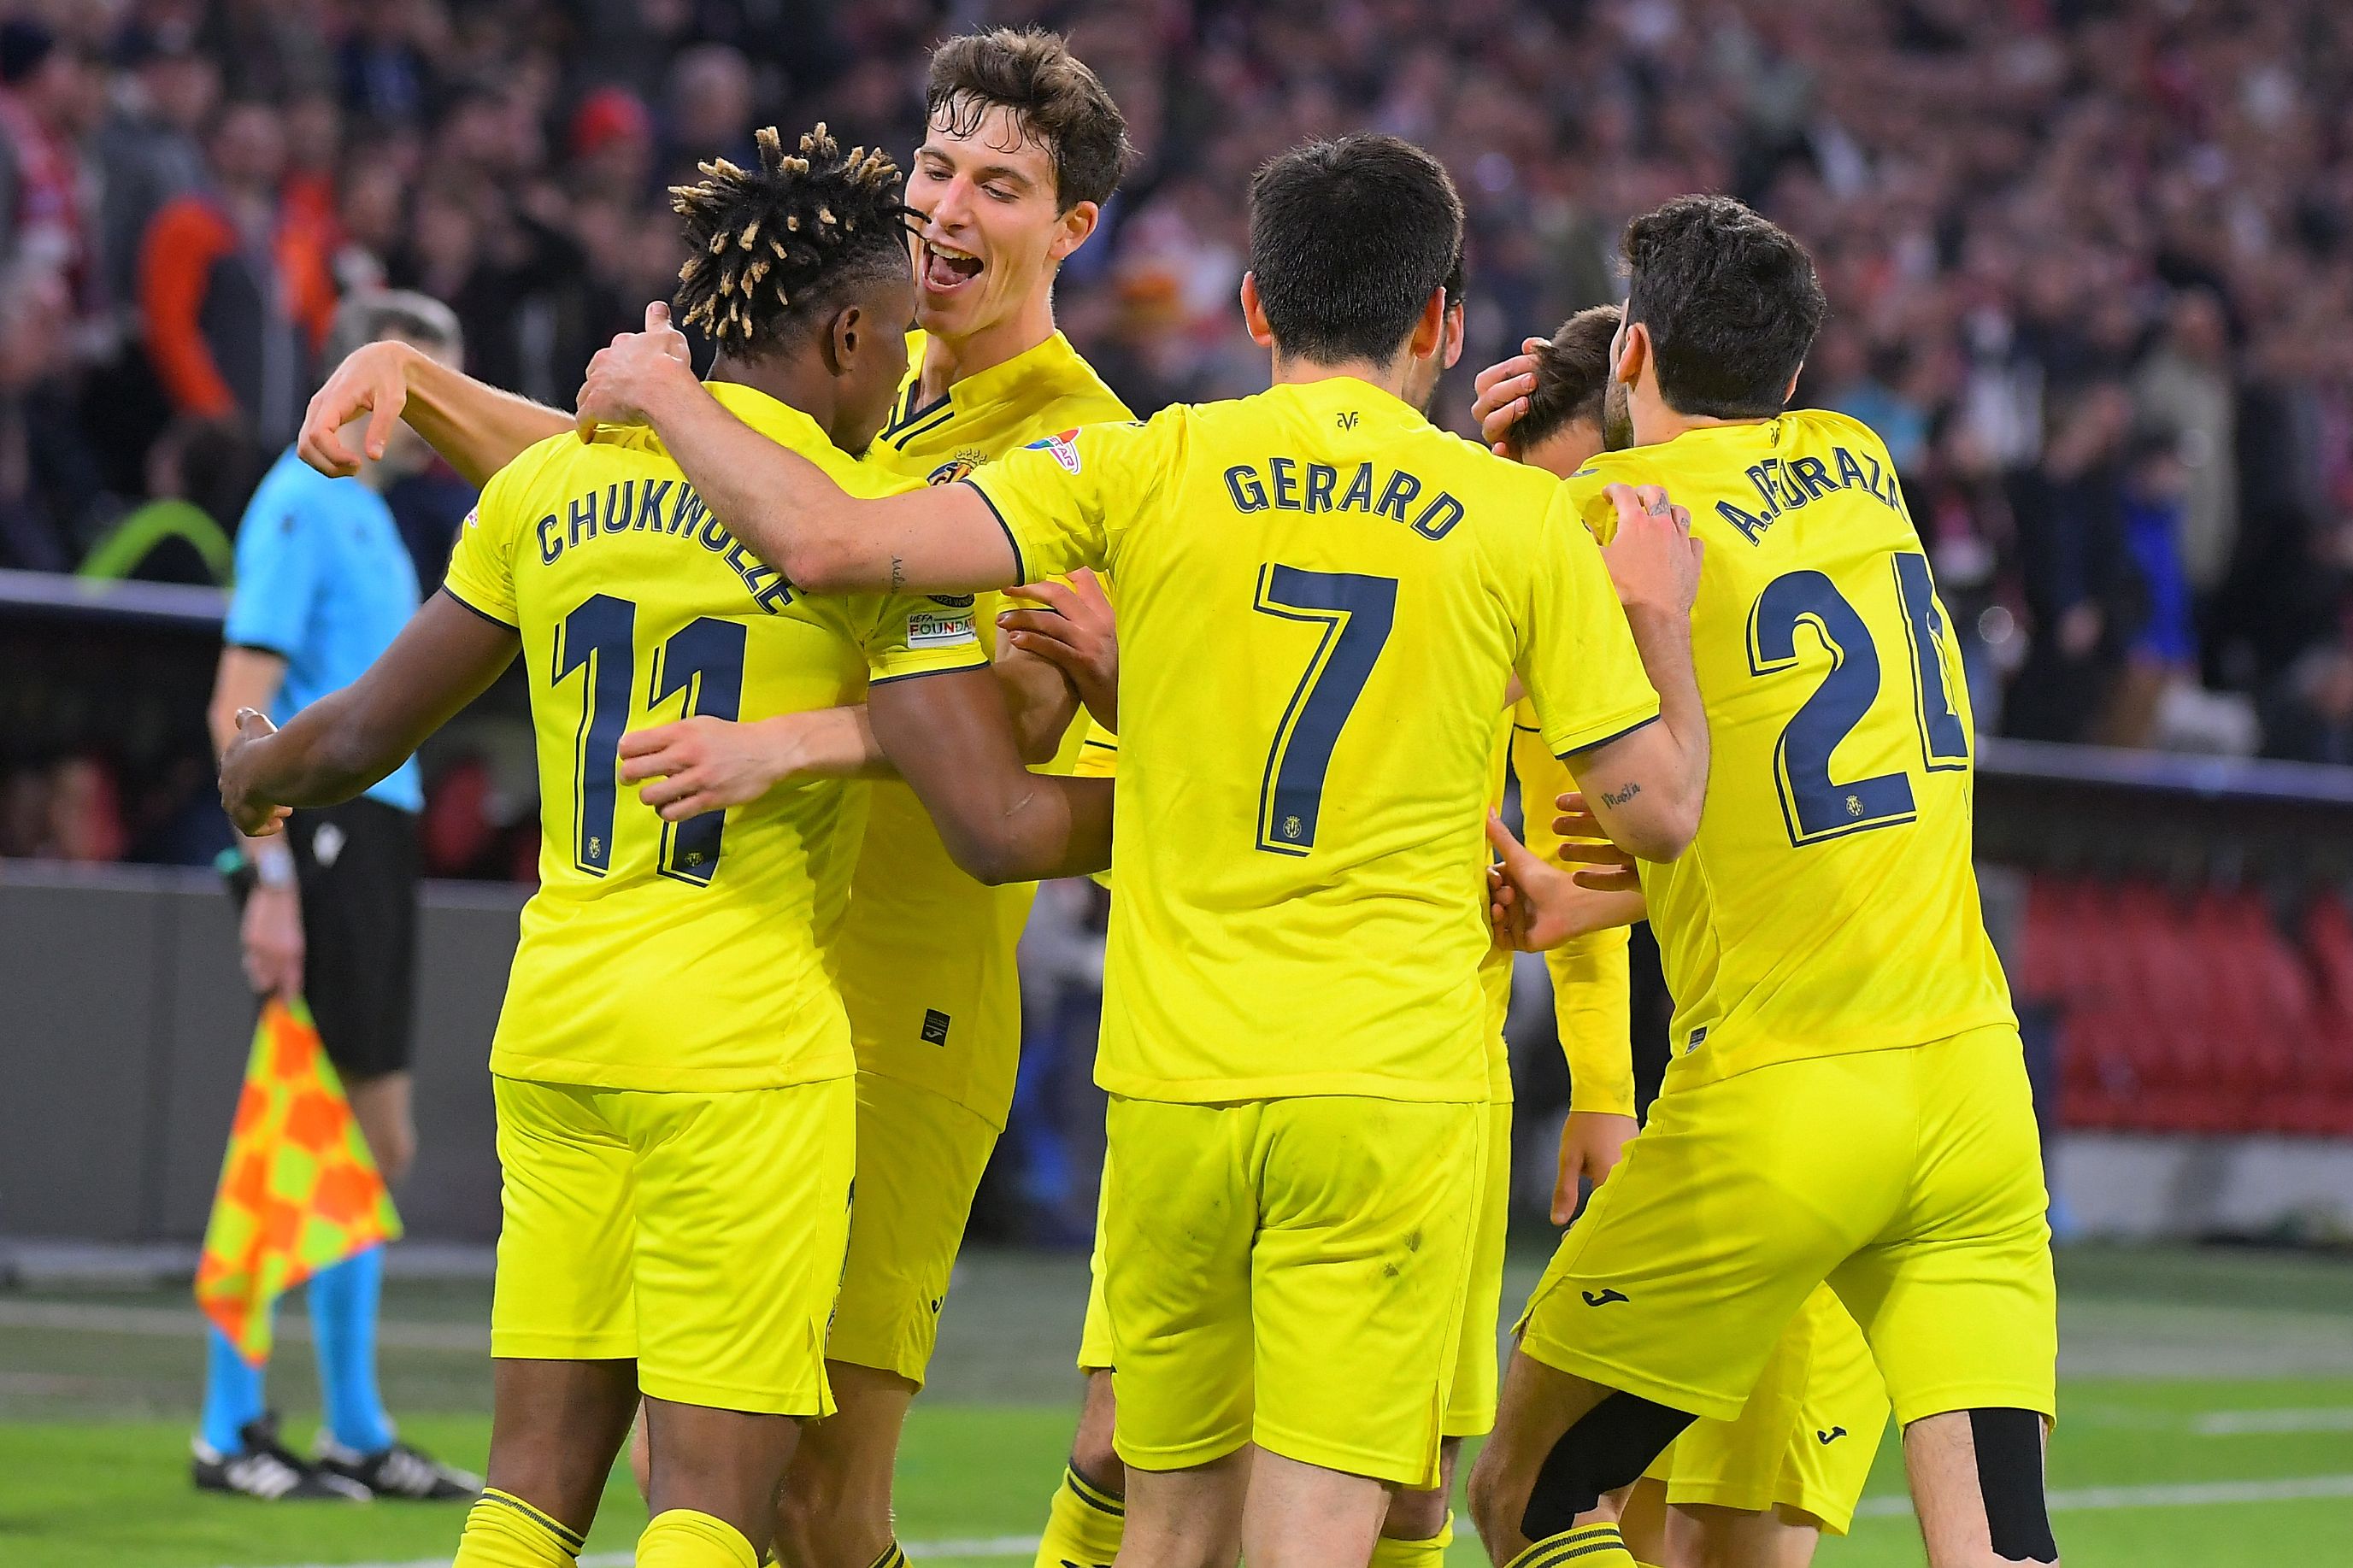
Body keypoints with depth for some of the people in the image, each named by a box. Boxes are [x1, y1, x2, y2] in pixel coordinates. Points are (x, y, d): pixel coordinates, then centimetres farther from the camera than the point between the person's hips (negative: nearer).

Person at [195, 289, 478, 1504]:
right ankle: (229, 1431, -3)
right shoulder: (301, 505, -11)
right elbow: (239, 707, -17)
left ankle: (356, 1433, 17)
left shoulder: (369, 516, 18)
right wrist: (272, 880, -22)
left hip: (375, 831, 10)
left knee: (375, 1142, 11)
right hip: (321, 834, -10)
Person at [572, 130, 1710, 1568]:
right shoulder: (1522, 521, 1)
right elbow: (1657, 810, 4)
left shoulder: (1145, 470, 0)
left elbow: (825, 541, -7)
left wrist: (662, 393, 11)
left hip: (1176, 1084, 1)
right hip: (1393, 1087, -1)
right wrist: (1658, 609, 23)